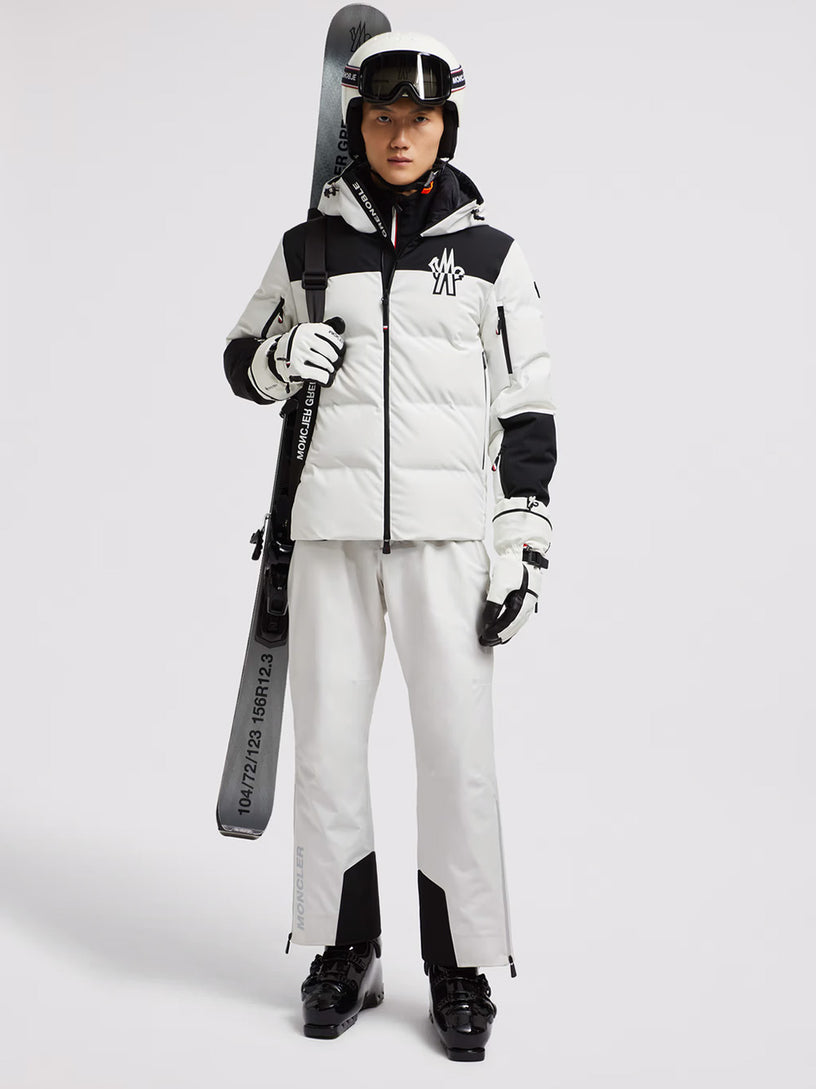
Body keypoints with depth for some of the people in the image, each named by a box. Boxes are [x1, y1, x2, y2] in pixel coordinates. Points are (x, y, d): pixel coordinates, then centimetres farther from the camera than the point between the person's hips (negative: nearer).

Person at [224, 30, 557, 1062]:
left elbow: (527, 408, 5)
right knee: (327, 742, 5)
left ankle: (461, 970, 12)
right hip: (329, 524, 2)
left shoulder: (490, 253, 6)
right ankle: (345, 954, 22)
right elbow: (242, 360, 18)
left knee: (457, 748, -4)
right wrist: (279, 358, -6)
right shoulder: (307, 248, 9)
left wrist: (523, 543, -2)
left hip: (446, 528, -1)